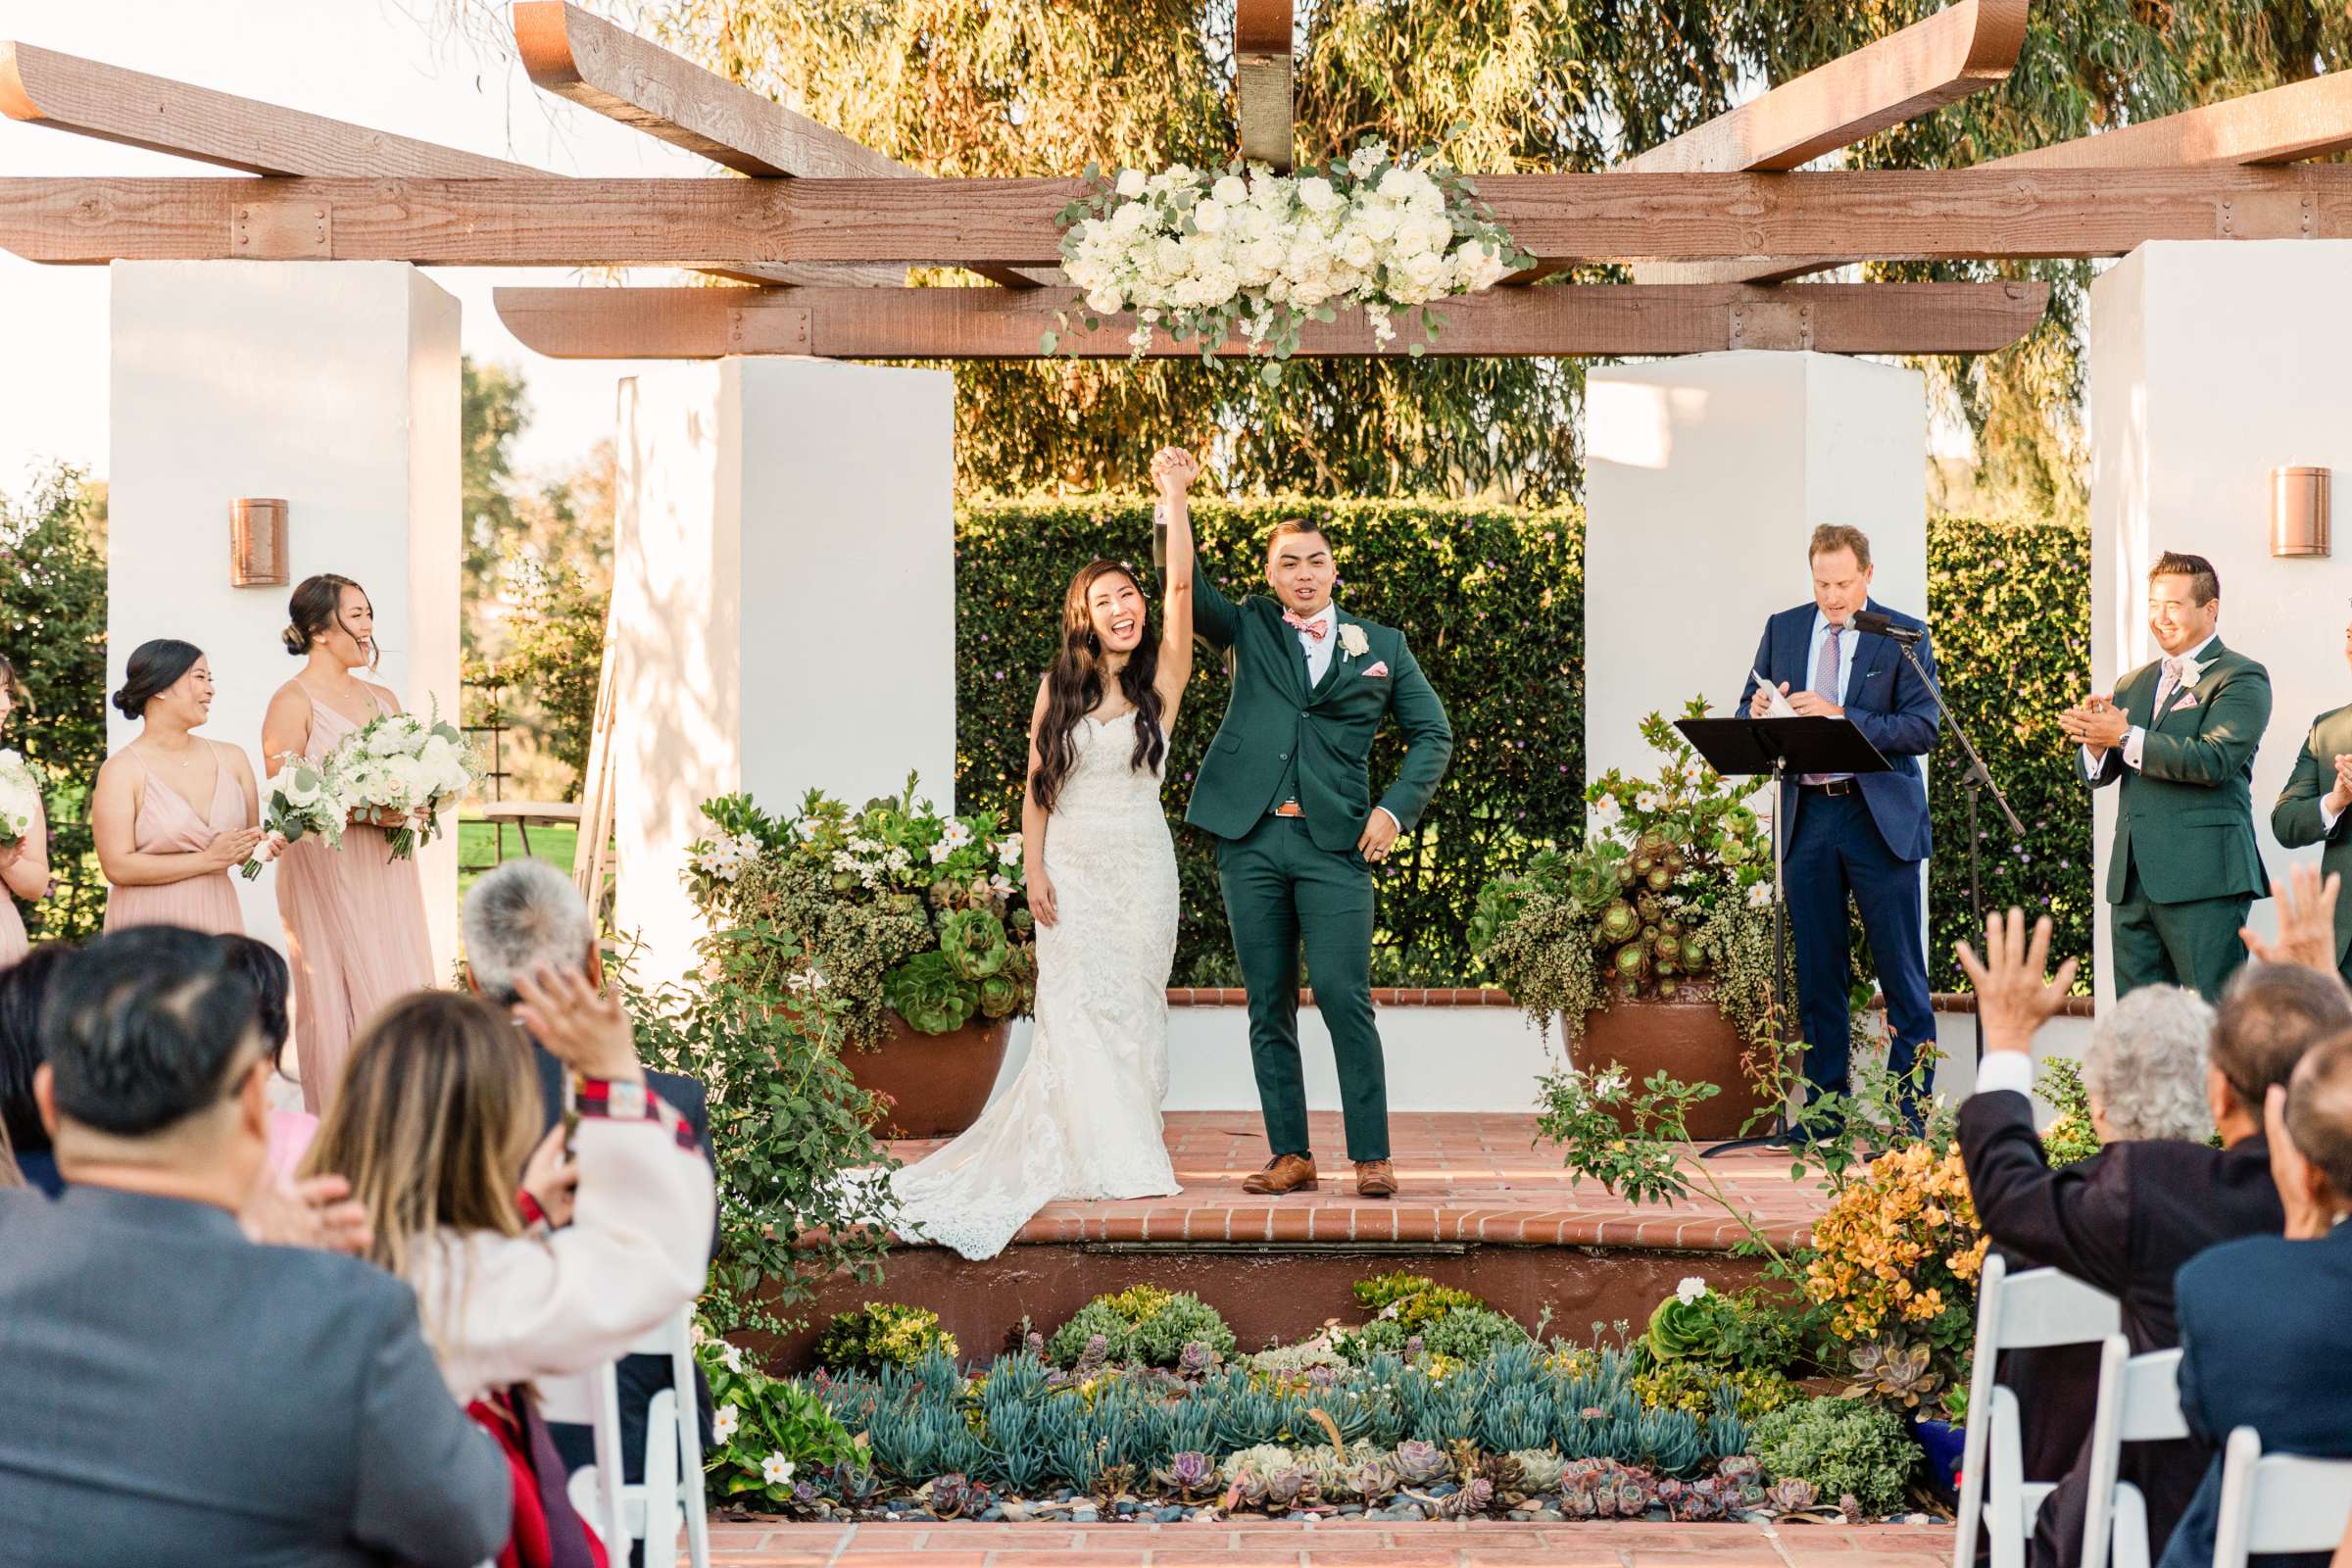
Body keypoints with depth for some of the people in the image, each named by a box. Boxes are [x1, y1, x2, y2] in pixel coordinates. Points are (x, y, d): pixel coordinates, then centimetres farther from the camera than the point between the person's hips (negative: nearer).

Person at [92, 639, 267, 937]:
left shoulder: (231, 759, 6)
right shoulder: (122, 770, -7)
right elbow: (117, 867, -14)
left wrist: (264, 846, -9)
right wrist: (208, 860, -15)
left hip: (218, 920, 4)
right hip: (151, 927, -4)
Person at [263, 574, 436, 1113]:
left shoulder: (383, 699, 16)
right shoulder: (294, 700, -5)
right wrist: (363, 811, -21)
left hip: (386, 871, 6)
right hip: (327, 872, -6)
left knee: (400, 991, 2)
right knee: (340, 999, -7)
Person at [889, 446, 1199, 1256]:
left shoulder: (1162, 679, 0)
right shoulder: (1058, 687, 5)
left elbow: (1180, 588, -13)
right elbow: (1037, 783, 7)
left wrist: (1174, 499, -21)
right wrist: (1033, 869, -1)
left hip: (1140, 866, -1)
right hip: (1071, 865, 1)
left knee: (1133, 1004, 2)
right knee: (1075, 1006, -2)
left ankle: (1132, 1145, 10)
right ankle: (1104, 1155, 3)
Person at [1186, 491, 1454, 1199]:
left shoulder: (1382, 646, 12)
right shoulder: (1249, 629, 13)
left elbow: (1432, 734, 14)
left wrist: (1396, 808, 0)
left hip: (1335, 845, -1)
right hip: (1251, 840, 2)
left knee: (1345, 998, -10)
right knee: (1268, 1005, 3)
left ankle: (1372, 1156, -5)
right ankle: (1290, 1155, 8)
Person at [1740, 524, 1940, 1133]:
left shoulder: (1904, 636, -1)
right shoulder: (1782, 629, 11)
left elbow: (1922, 730, -10)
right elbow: (1748, 717, 14)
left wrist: (1840, 716, -21)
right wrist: (1760, 715, -10)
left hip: (1880, 820, -4)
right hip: (1807, 818, 4)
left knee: (1901, 973, -2)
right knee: (1817, 975, 8)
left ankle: (1910, 1116, 3)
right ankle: (1824, 1111, 15)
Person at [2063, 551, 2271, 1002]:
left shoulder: (2242, 678, -2)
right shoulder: (2132, 684, 20)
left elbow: (2214, 760, -17)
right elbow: (2098, 774, 14)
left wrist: (2126, 737, -18)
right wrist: (2096, 738, -9)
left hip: (2203, 877, -7)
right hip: (2132, 880, 7)